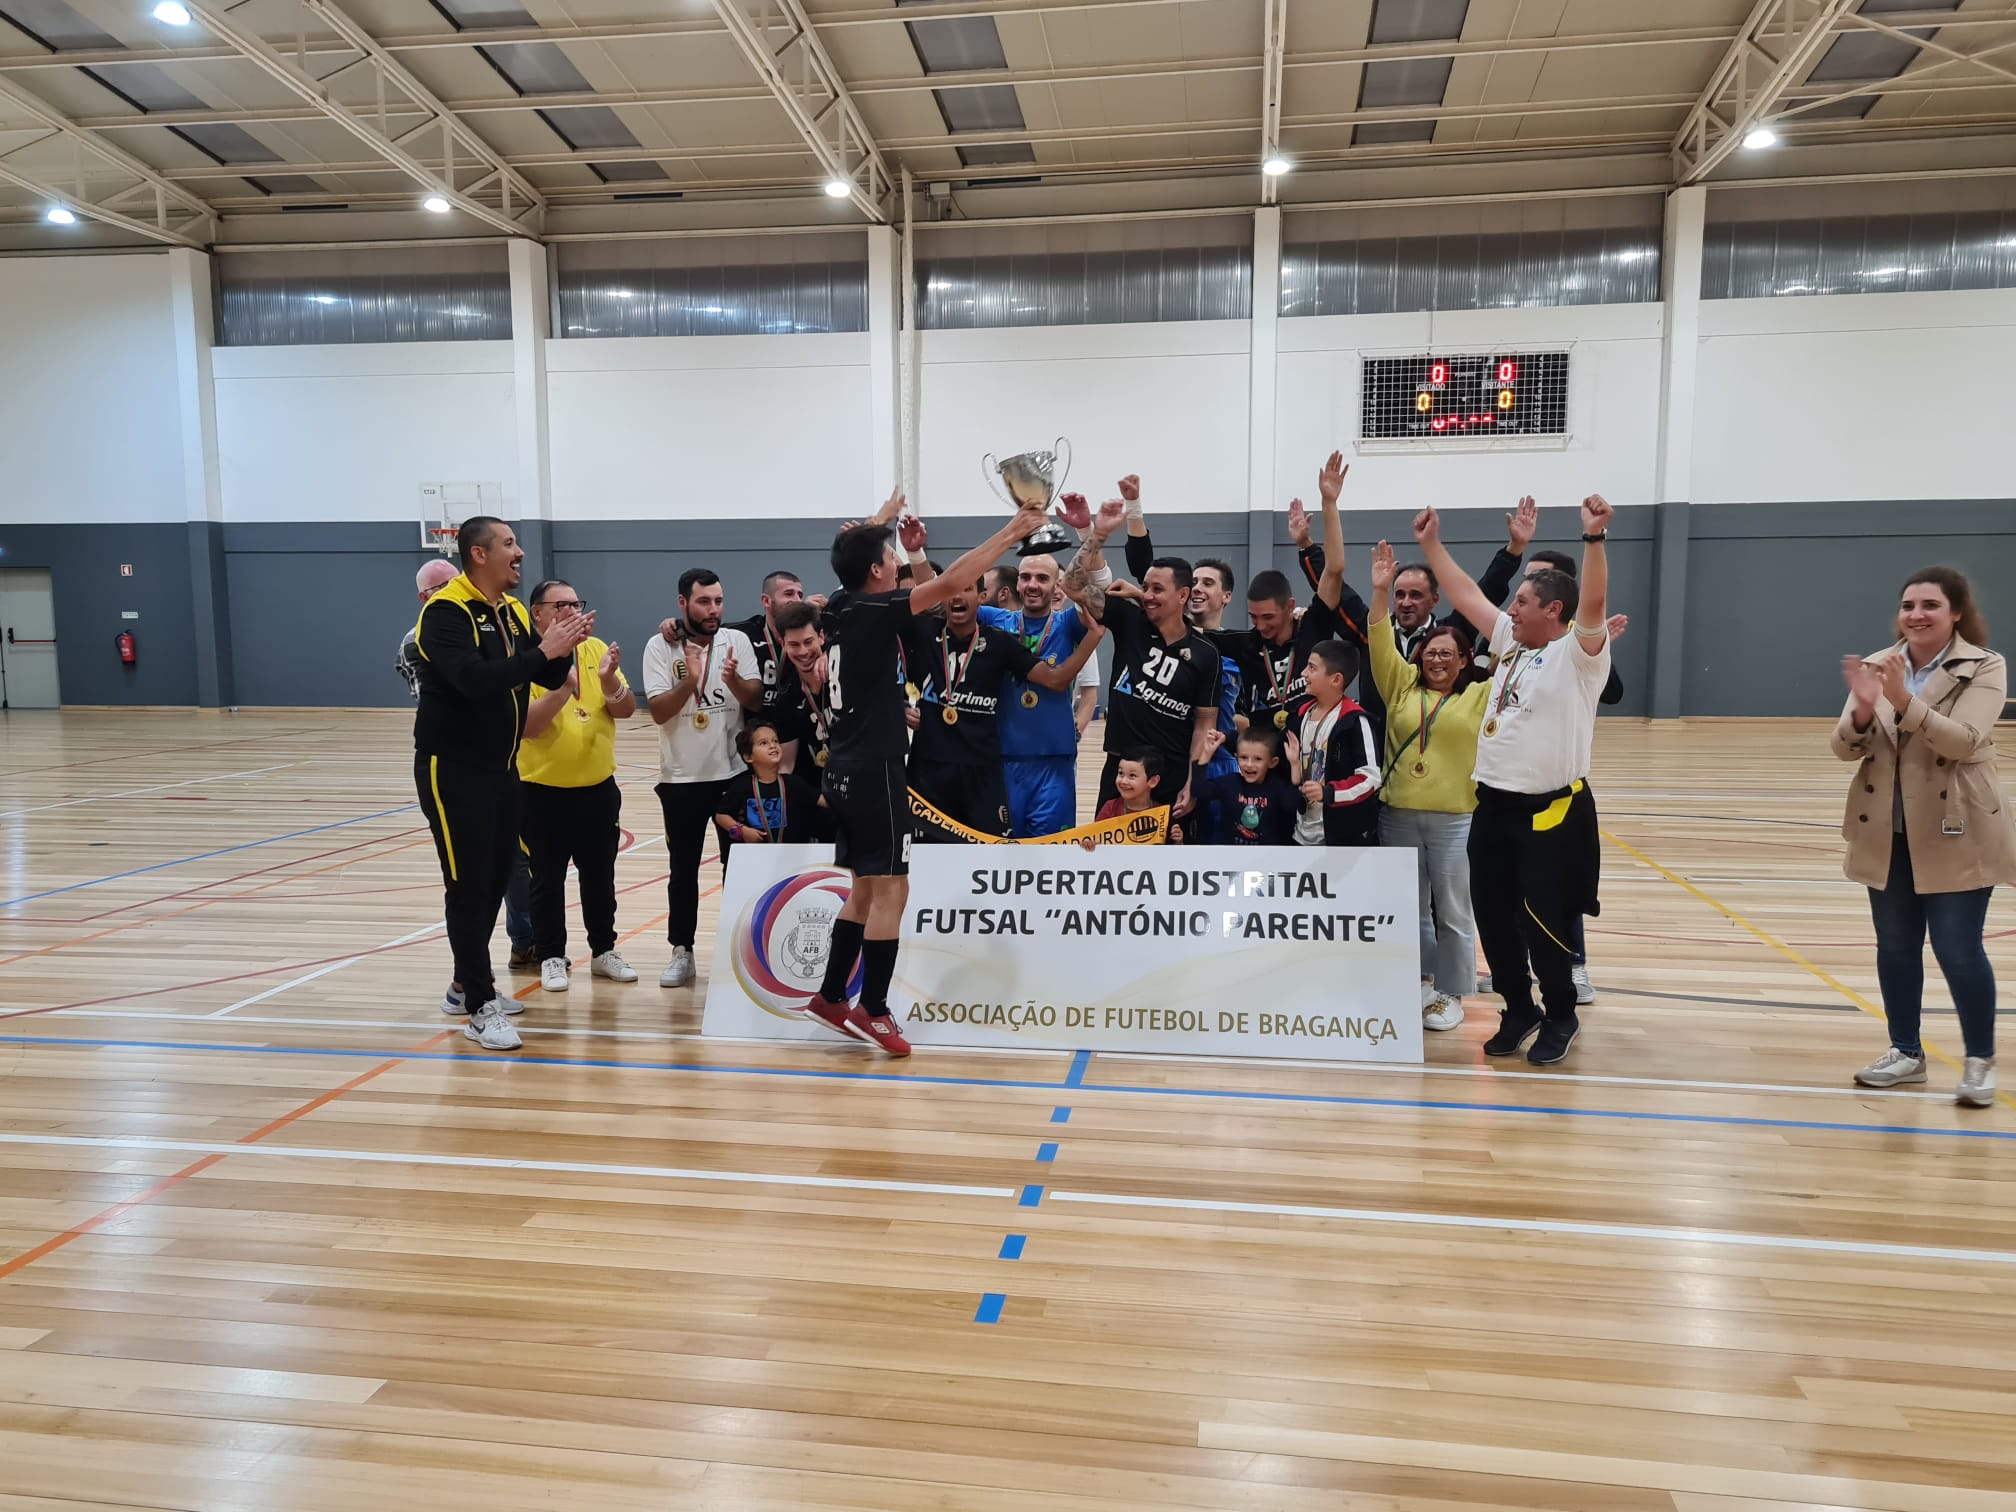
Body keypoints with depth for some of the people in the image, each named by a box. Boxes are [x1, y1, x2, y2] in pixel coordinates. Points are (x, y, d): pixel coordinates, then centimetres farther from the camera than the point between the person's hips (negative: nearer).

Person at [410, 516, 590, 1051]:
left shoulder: (513, 611, 9)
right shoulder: (445, 612, -16)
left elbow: (550, 679, 7)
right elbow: (475, 679, -31)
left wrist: (564, 648, -12)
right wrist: (544, 651, -29)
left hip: (502, 766, 8)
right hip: (453, 768, -8)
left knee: (495, 880, 12)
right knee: (468, 886, -5)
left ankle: (468, 986, 25)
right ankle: (480, 1008, 1)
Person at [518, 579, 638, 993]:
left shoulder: (597, 649, 3)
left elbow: (626, 710, -2)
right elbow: (526, 724, -20)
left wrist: (608, 681, -20)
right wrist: (564, 685, -29)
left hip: (598, 787, 4)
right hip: (544, 791, -4)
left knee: (600, 876, 13)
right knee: (547, 880, 7)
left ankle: (603, 951, 26)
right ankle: (551, 958, 18)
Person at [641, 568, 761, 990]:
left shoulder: (737, 641, 0)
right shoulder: (660, 648, -6)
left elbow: (756, 699, -7)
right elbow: (658, 711, -13)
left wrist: (734, 680, -27)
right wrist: (690, 682, -29)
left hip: (735, 773, 1)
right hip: (682, 778, -1)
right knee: (683, 870, 8)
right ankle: (681, 951, 19)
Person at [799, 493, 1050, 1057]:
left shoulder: (840, 607, 8)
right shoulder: (873, 612, -14)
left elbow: (857, 552, 31)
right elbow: (950, 581, -20)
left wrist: (882, 518, 45)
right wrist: (1012, 532, -15)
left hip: (845, 769, 9)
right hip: (874, 771, -9)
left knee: (865, 887, 15)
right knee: (891, 889, -2)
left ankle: (830, 998, 20)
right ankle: (872, 1010, 3)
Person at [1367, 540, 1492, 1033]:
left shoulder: (1481, 695, 3)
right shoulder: (1402, 685, 8)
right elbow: (1380, 644, -1)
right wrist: (1380, 590, -12)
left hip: (1456, 819, -3)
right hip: (1397, 814, 3)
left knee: (1452, 910, 5)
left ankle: (1451, 994, 17)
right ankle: (1422, 980, 29)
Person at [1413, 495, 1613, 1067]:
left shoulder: (1578, 653, -9)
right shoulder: (1511, 641, 11)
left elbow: (1593, 602, -27)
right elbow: (1467, 596, 17)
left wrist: (1594, 537, -38)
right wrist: (1431, 544, 17)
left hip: (1550, 810, -7)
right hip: (1492, 804, 7)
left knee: (1543, 922, 1)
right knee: (1492, 916, 12)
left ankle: (1561, 1017, 22)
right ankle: (1519, 1009, 29)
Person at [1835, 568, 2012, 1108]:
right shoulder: (1877, 665, 3)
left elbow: (1963, 740, -21)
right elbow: (1846, 748, -2)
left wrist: (1904, 701, -34)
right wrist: (1864, 709, -23)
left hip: (1956, 835, -4)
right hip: (1887, 833, 4)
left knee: (1957, 950, -1)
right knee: (1894, 946, 11)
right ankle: (1906, 1051, 26)